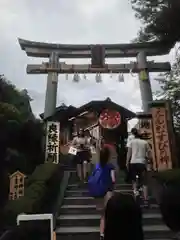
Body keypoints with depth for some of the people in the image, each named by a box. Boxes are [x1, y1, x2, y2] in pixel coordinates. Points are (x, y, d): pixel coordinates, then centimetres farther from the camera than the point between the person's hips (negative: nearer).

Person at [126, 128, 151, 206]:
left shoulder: (131, 141, 9)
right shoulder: (145, 142, 13)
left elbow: (129, 153, 0)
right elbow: (149, 155, 9)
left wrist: (127, 163, 1)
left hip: (133, 163, -1)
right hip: (142, 163, 1)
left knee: (133, 179, 17)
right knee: (144, 183, 4)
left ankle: (135, 191, -7)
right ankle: (146, 200, -1)